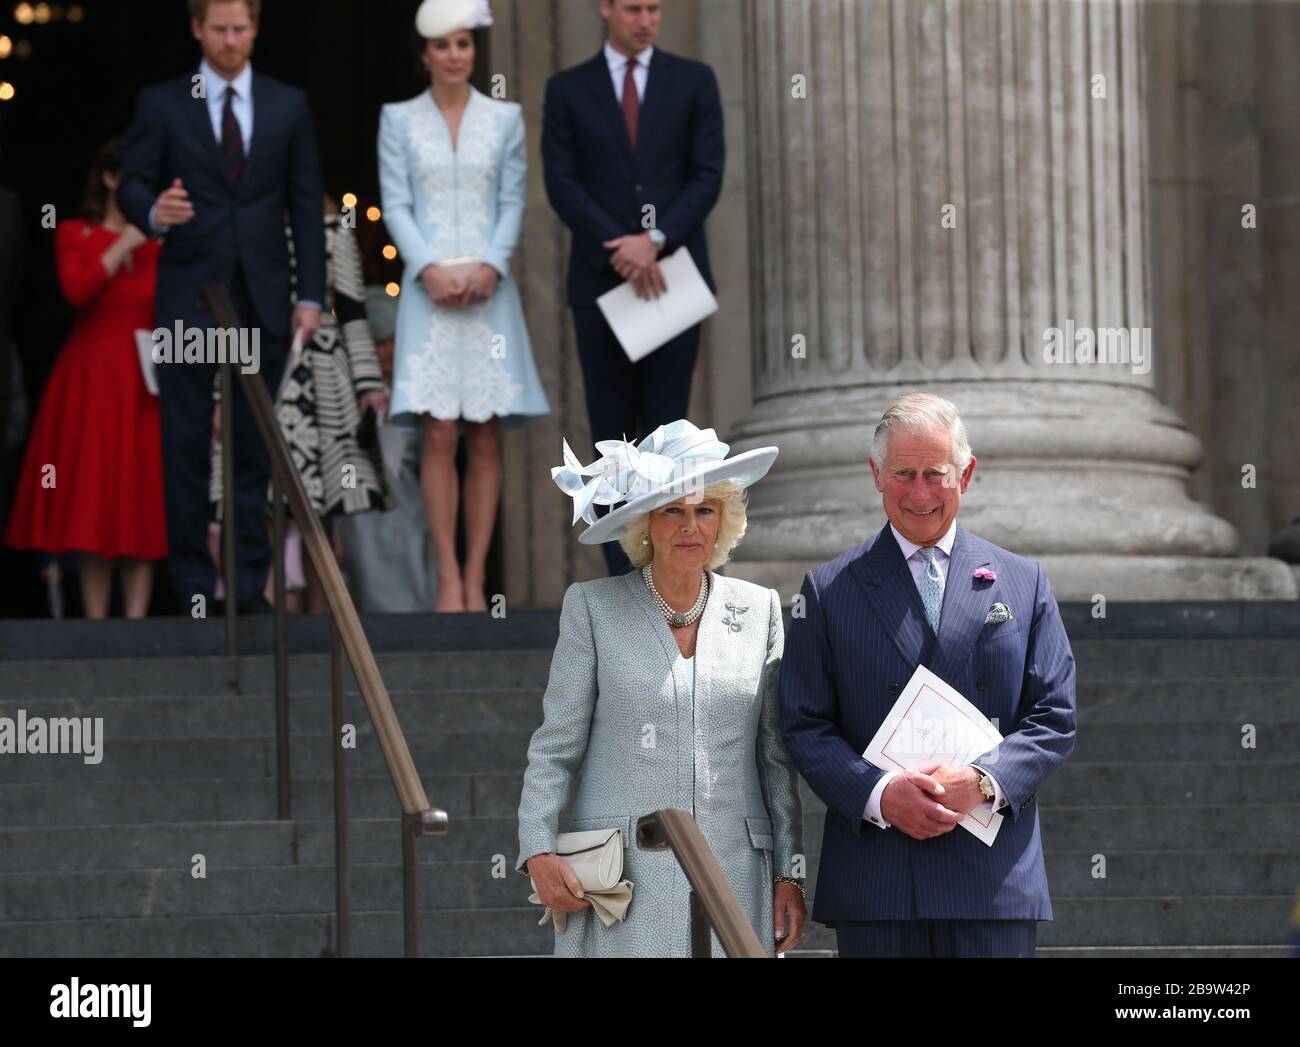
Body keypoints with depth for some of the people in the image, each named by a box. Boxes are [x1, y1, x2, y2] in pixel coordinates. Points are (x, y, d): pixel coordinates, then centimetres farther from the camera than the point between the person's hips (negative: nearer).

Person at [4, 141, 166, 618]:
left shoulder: (158, 240, 13)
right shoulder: (75, 234, 7)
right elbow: (76, 289, -12)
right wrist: (123, 245, -12)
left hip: (143, 381, 2)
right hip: (89, 378, -2)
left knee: (140, 504, -2)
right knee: (92, 503, -3)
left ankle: (135, 626, -2)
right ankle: (96, 625, -1)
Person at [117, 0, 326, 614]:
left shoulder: (288, 106, 10)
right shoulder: (161, 104, 4)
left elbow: (305, 205, 8)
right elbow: (131, 185, 2)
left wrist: (311, 295, 2)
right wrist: (153, 211, -23)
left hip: (264, 298, 2)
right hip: (190, 296, -1)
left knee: (254, 442, 4)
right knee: (186, 442, -2)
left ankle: (249, 581, 9)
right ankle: (193, 581, 4)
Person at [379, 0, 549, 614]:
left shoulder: (505, 119, 10)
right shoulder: (399, 120, 7)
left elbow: (514, 202, 6)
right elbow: (395, 205, 2)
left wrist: (490, 266, -9)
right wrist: (431, 269, -11)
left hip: (487, 289, 1)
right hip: (428, 288, -1)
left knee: (485, 440, -1)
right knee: (439, 436, -7)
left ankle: (475, 579, 1)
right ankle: (448, 579, -5)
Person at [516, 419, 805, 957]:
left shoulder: (758, 609, 11)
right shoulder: (593, 607, 5)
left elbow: (777, 756, 13)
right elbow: (555, 746, 4)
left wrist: (789, 872, 8)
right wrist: (539, 851, -7)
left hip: (734, 872, 2)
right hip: (623, 882, -2)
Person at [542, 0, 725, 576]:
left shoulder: (694, 81, 5)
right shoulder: (568, 90, 5)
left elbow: (708, 176, -1)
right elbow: (562, 185, -2)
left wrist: (655, 240, -14)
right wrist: (620, 249, -13)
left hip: (673, 272, 0)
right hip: (601, 280, 0)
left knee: (666, 426, 0)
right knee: (612, 429, 2)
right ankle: (624, 578, 5)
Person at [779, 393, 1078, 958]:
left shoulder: (1022, 583, 11)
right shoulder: (830, 589, 9)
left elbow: (1054, 719, 7)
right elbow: (804, 726, 4)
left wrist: (983, 779, -12)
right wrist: (878, 793, -13)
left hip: (993, 872, 0)